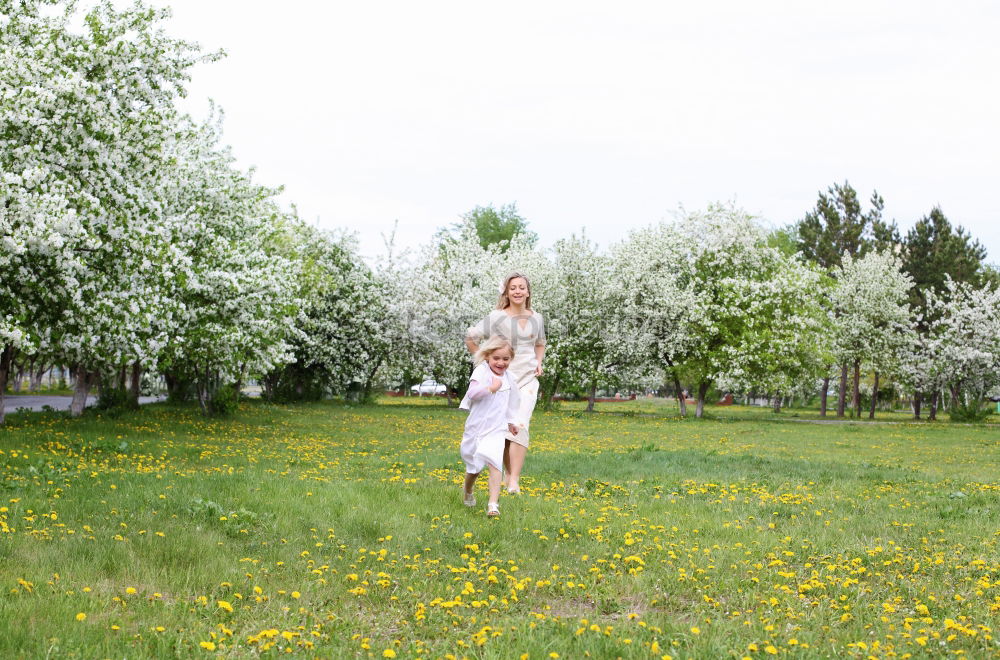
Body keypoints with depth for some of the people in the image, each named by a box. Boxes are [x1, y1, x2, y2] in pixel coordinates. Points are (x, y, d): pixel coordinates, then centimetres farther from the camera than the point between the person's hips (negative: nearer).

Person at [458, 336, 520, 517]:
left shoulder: (508, 378, 8)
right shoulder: (481, 371, -12)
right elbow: (472, 392, -27)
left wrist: (511, 422, 31)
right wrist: (491, 388, -34)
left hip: (497, 429, 3)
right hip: (477, 426, -3)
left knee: (494, 463, -16)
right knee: (474, 465, 12)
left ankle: (493, 503, -20)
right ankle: (467, 491, 42)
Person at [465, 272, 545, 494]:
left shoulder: (536, 318, 8)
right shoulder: (497, 317, -6)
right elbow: (470, 337, 0)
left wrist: (539, 363, 9)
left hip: (527, 379, 2)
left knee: (520, 426, -14)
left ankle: (514, 481, -19)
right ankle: (508, 474, 18)